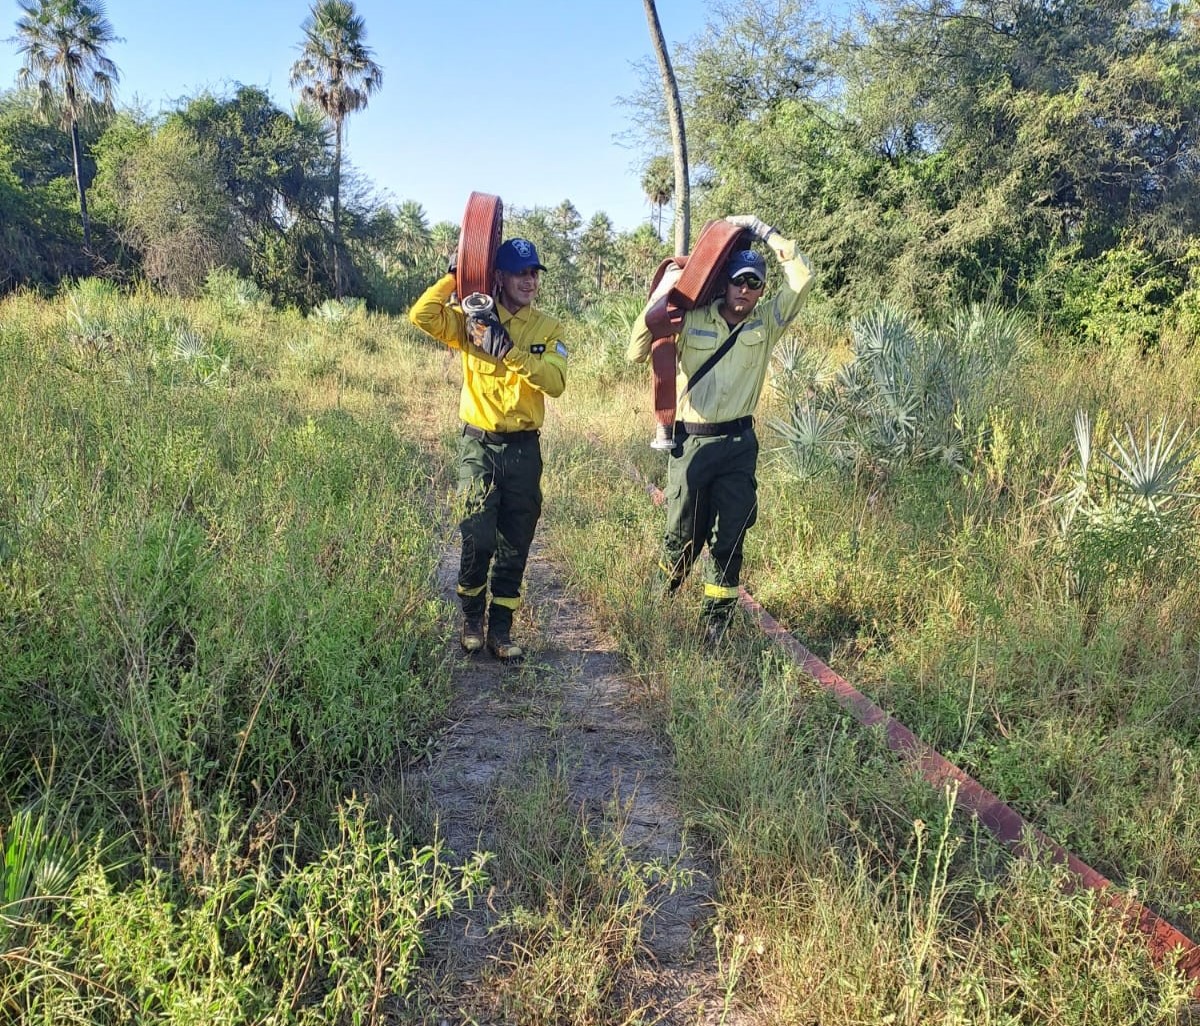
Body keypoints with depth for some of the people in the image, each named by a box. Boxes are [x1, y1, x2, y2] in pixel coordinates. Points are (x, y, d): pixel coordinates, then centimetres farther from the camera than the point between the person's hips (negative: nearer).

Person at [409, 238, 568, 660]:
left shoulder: (547, 328, 4)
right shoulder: (473, 318, 1)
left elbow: (556, 382, -13)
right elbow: (422, 315, -15)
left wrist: (511, 351, -21)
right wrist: (455, 275, -13)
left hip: (524, 449, 2)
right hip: (479, 446, -2)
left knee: (514, 546, 8)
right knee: (478, 540, -6)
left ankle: (501, 629, 21)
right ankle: (472, 621, 17)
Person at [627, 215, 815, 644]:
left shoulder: (766, 324, 5)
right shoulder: (690, 321, -1)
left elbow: (802, 276, -1)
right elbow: (637, 353, -4)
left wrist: (761, 229, 1)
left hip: (739, 444, 2)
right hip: (691, 442, -2)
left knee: (729, 538, 6)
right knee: (684, 532, 6)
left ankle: (717, 621, 19)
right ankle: (660, 599, 35)